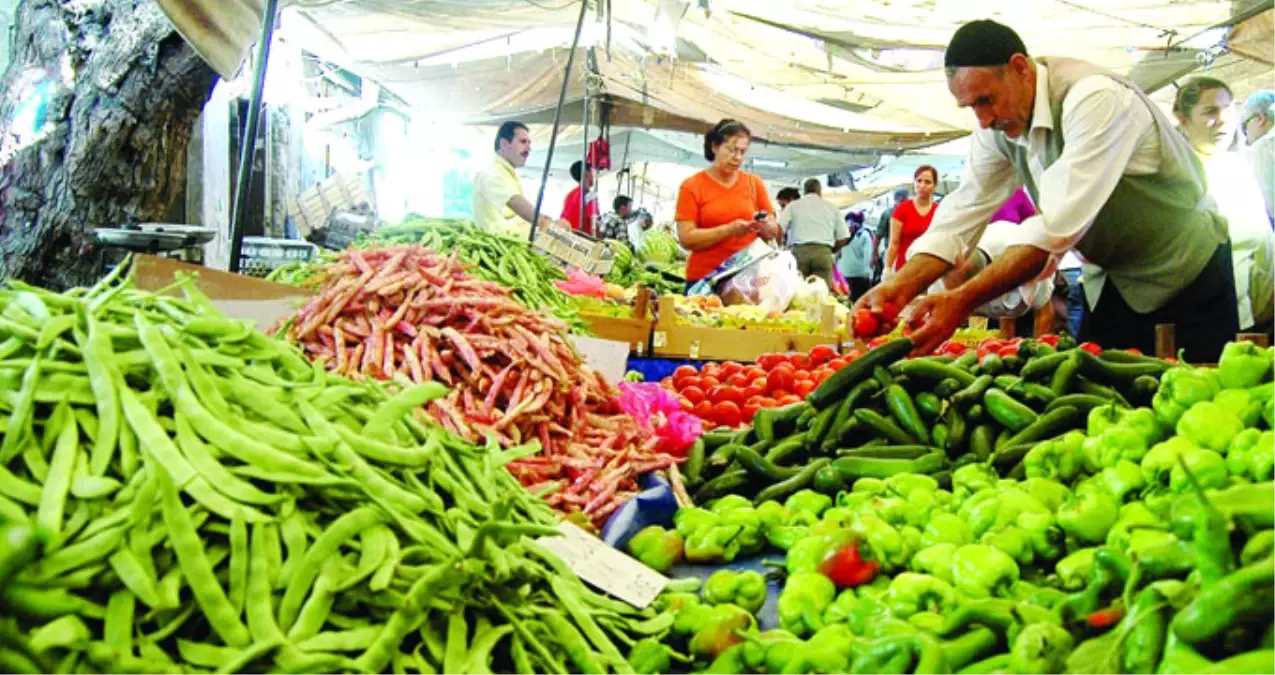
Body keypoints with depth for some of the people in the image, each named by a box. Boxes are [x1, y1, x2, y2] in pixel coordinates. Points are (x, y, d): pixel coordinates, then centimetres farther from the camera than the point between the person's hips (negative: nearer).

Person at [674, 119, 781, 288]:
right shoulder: (691, 186, 0)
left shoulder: (755, 184, 9)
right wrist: (728, 230, -19)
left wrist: (765, 226, -11)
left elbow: (773, 233, 11)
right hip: (704, 279, -2)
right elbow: (686, 239, -9)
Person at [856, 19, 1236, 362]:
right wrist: (900, 287, -25)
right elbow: (962, 216, -9)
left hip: (1187, 277, -6)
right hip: (1110, 281, 6)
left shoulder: (1095, 99, -30)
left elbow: (1059, 226, -38)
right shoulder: (997, 127, -7)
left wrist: (964, 300, -43)